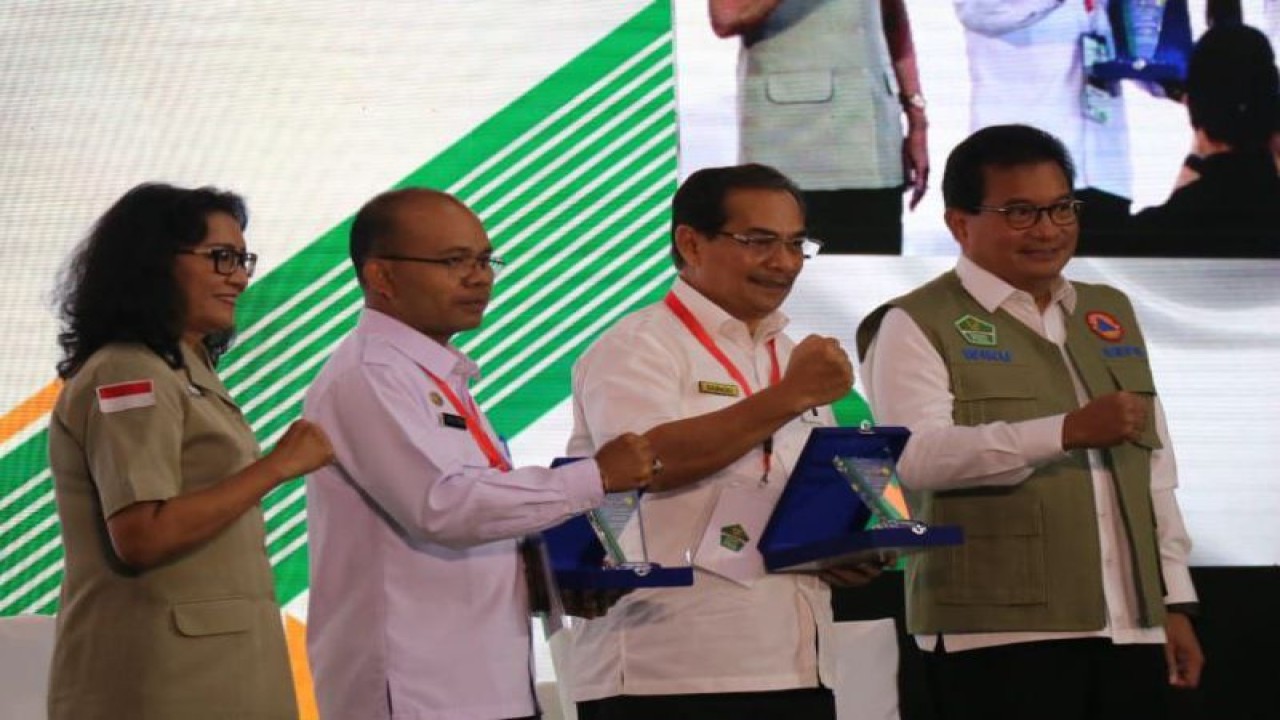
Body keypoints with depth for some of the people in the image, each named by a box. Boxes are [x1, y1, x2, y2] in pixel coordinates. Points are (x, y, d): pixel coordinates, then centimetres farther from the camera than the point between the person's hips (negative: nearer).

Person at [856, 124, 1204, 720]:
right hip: (1000, 632, -6)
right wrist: (1069, 430, -26)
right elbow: (917, 457, -18)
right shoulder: (917, 326, -1)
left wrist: (1175, 601, 15)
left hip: (1131, 628, 6)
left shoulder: (1112, 314, 20)